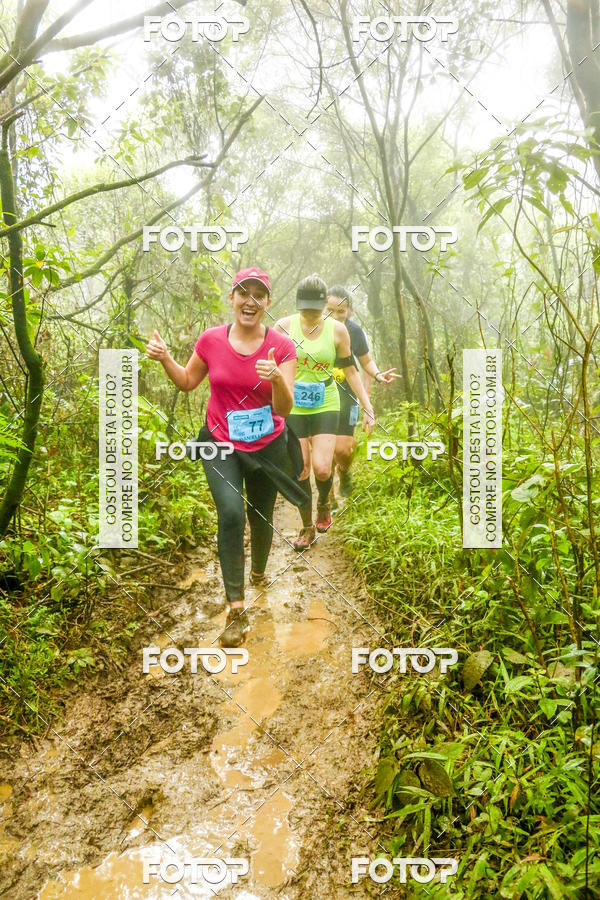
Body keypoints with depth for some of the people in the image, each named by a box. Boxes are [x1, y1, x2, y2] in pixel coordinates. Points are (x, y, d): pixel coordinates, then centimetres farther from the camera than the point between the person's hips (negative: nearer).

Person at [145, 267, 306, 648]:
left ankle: (259, 572, 51)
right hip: (221, 444, 0)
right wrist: (165, 358, -9)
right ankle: (236, 609, -12)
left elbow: (284, 408, -18)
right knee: (231, 512, -23)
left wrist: (277, 379, -38)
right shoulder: (211, 340, -8)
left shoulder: (282, 347, -13)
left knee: (262, 517, 17)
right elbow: (188, 381, 9)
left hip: (267, 447, 1)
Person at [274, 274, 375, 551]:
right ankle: (307, 528, 21)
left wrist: (367, 407, 3)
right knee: (300, 470, 1)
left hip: (325, 406, 0)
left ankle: (324, 503, 23)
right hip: (293, 407, 0)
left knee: (322, 468, -13)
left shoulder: (337, 329, -1)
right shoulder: (285, 325, -3)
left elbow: (350, 370, 6)